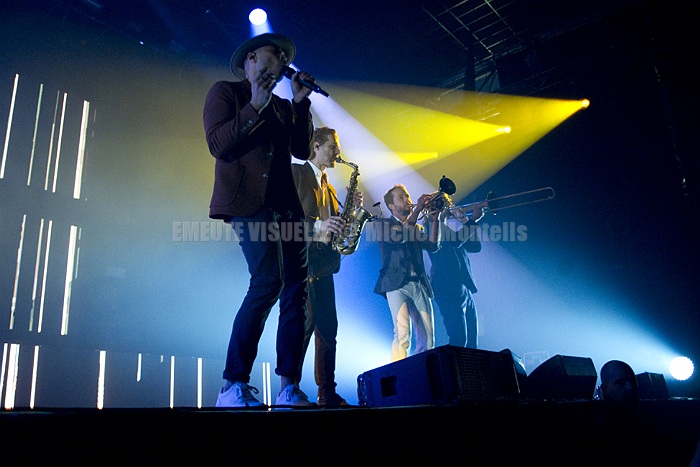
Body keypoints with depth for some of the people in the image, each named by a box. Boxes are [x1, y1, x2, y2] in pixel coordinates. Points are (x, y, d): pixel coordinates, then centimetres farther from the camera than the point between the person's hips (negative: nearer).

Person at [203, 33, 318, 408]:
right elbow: (217, 145, -6)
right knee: (268, 281, -22)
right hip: (248, 200, -7)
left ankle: (289, 388, 3)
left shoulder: (282, 107, 26)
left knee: (296, 290, -3)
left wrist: (300, 102, 11)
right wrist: (255, 107, -9)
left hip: (284, 205, 7)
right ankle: (233, 386, -12)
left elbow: (301, 150, 15)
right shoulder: (225, 92, 9)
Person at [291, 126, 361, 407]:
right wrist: (317, 225, -22)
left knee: (328, 328, 6)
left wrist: (351, 208, 5)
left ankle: (327, 393, 13)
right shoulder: (296, 173, 2)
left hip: (323, 264, 8)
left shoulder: (328, 187, 26)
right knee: (305, 322, -15)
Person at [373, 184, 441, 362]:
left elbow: (433, 245, 6)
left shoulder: (417, 227, 24)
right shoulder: (383, 224, 9)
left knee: (427, 337, 1)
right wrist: (417, 209, -13)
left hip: (419, 285, 5)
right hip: (397, 284, -5)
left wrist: (434, 218, -4)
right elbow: (396, 237, -13)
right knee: (403, 334, -19)